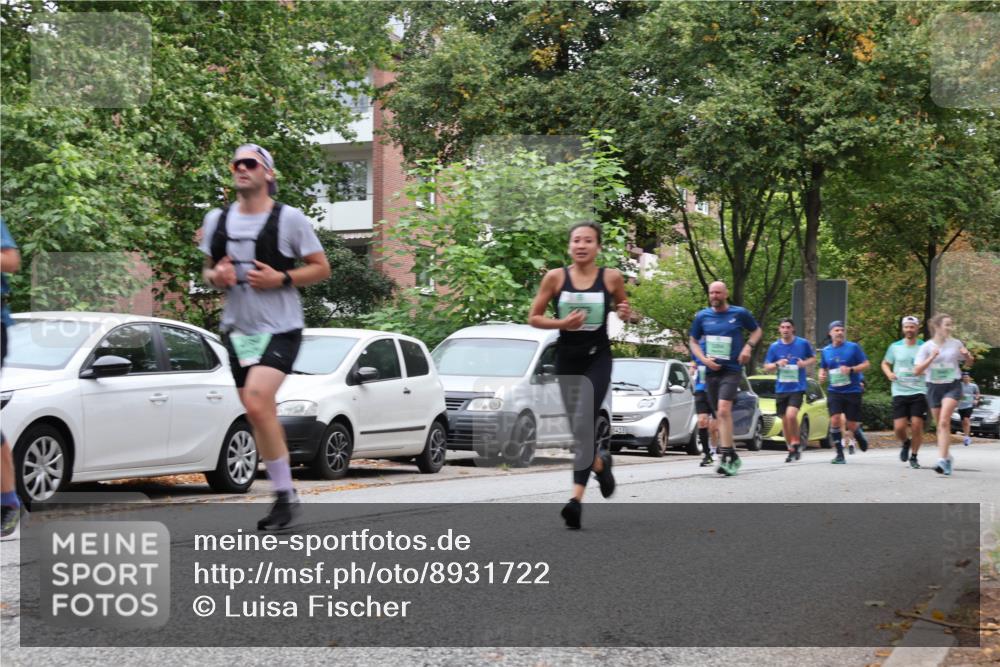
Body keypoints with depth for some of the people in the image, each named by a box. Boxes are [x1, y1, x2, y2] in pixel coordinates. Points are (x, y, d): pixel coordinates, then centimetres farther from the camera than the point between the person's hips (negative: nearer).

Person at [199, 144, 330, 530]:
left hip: (279, 328, -5)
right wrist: (215, 276, -4)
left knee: (257, 403, -22)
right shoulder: (217, 220, 9)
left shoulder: (289, 219, -4)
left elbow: (322, 268, 0)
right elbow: (209, 270, 20)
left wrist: (281, 279, -15)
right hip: (237, 329, 6)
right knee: (260, 416, 8)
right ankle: (284, 496, 20)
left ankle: (285, 494, -11)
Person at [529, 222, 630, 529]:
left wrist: (625, 313, -10)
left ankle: (577, 497, -20)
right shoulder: (555, 277, -3)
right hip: (567, 358, 2)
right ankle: (600, 463, 45)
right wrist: (562, 323, -15)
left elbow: (623, 308, 14)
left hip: (597, 357, -2)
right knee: (578, 426, 12)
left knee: (584, 424, -17)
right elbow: (534, 317, 2)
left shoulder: (612, 277, -3)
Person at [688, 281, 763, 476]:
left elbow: (757, 331, 14)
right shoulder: (702, 316, 6)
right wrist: (703, 359, -3)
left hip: (731, 370, -4)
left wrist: (748, 346, -5)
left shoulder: (740, 314, 0)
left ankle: (725, 458, -22)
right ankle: (733, 456, 20)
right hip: (711, 371, 4)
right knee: (720, 416, 8)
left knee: (724, 410, -21)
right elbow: (693, 341, 14)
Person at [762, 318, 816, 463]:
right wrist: (777, 364, -11)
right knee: (784, 420, 7)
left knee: (791, 415, -23)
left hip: (797, 387, -3)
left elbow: (813, 358, 13)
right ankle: (791, 450, 22)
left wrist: (805, 363, -8)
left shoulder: (803, 343, 0)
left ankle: (796, 443, -2)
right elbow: (767, 367, 9)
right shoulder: (774, 346, 4)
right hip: (781, 388, 3)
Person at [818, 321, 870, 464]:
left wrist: (851, 369, -18)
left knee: (851, 425, 0)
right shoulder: (825, 351, 9)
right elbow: (823, 368, 23)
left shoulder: (853, 347, -2)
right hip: (834, 392, 2)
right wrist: (822, 375, 0)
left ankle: (859, 436, 37)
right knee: (835, 420, -15)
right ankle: (840, 454, -6)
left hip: (852, 391, -2)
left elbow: (866, 364, -2)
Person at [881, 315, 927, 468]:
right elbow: (885, 363, 20)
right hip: (899, 392, 1)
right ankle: (905, 443, 28)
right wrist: (889, 373, -1)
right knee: (899, 427, -5)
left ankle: (914, 456, 11)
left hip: (919, 392, -1)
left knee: (917, 426, -6)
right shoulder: (895, 347, 7)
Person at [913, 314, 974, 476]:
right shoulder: (926, 347, -4)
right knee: (940, 425, 11)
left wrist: (967, 355, -8)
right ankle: (947, 456, 32)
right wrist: (932, 357, -23)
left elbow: (969, 362, 16)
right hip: (934, 387, 1)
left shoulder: (956, 344, 1)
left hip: (952, 385, -1)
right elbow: (917, 370, -11)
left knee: (944, 422, -20)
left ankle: (942, 459, -25)